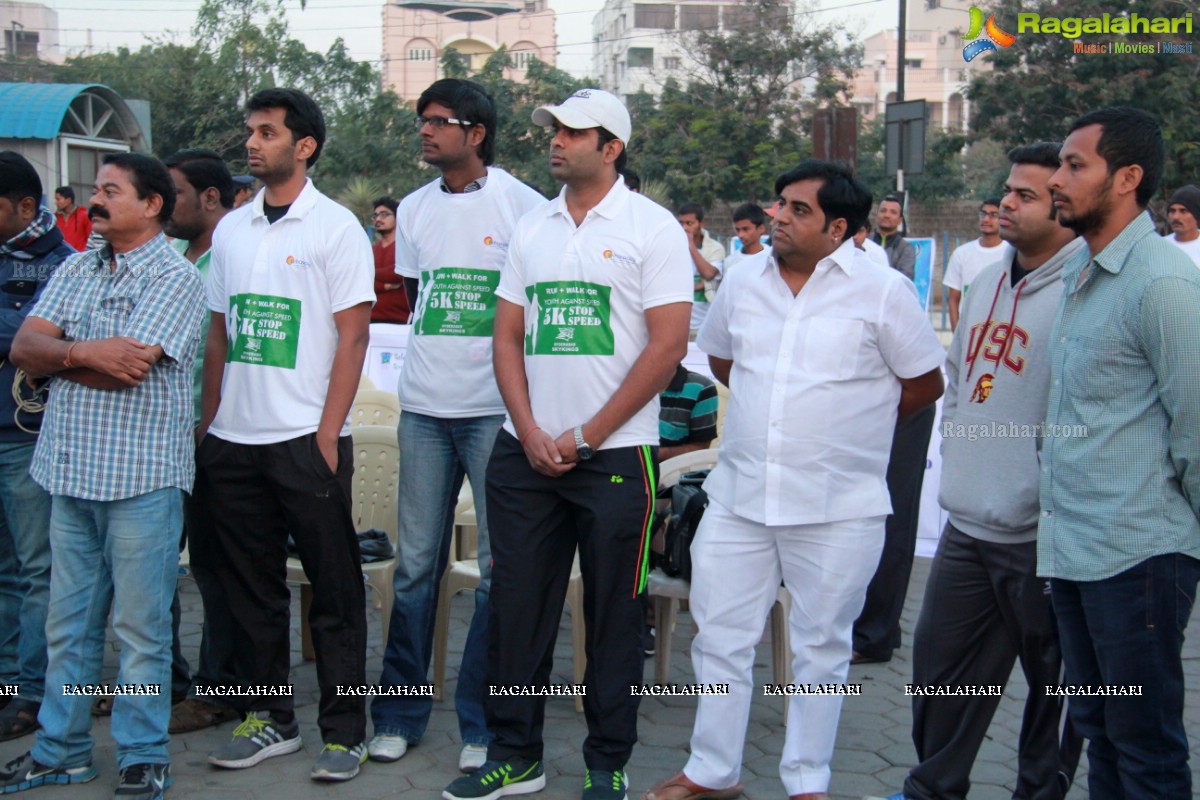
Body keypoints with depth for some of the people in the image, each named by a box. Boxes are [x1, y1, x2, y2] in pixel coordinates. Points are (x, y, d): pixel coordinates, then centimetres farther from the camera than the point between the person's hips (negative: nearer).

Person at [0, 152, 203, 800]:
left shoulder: (174, 276, -8)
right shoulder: (75, 271, 14)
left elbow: (125, 370, -19)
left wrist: (59, 355, -5)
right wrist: (85, 352, -14)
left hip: (141, 475, -6)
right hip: (72, 471, 7)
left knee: (139, 626, 2)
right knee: (68, 624, 15)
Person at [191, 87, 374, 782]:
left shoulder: (336, 226, -3)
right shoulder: (231, 230, 13)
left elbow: (352, 336, -7)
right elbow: (219, 334, 17)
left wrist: (328, 433, -13)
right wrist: (208, 422, 9)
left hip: (306, 439, -6)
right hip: (234, 440, 6)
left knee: (334, 589, 2)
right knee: (250, 586, 12)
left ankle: (344, 730, 11)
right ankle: (269, 718, 25)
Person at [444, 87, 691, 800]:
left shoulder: (652, 227, -3)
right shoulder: (532, 229, 12)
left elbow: (668, 344, -9)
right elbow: (508, 336, 11)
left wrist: (585, 436, -10)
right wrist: (530, 432, -4)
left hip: (614, 455, -4)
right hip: (526, 450, 5)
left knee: (614, 615, 4)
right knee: (517, 603, 8)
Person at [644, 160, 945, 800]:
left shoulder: (882, 291, -8)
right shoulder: (743, 282, 5)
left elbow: (925, 384, 0)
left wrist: (847, 425, 6)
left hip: (838, 507, -4)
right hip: (738, 496, 4)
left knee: (820, 648, 10)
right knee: (720, 638, 11)